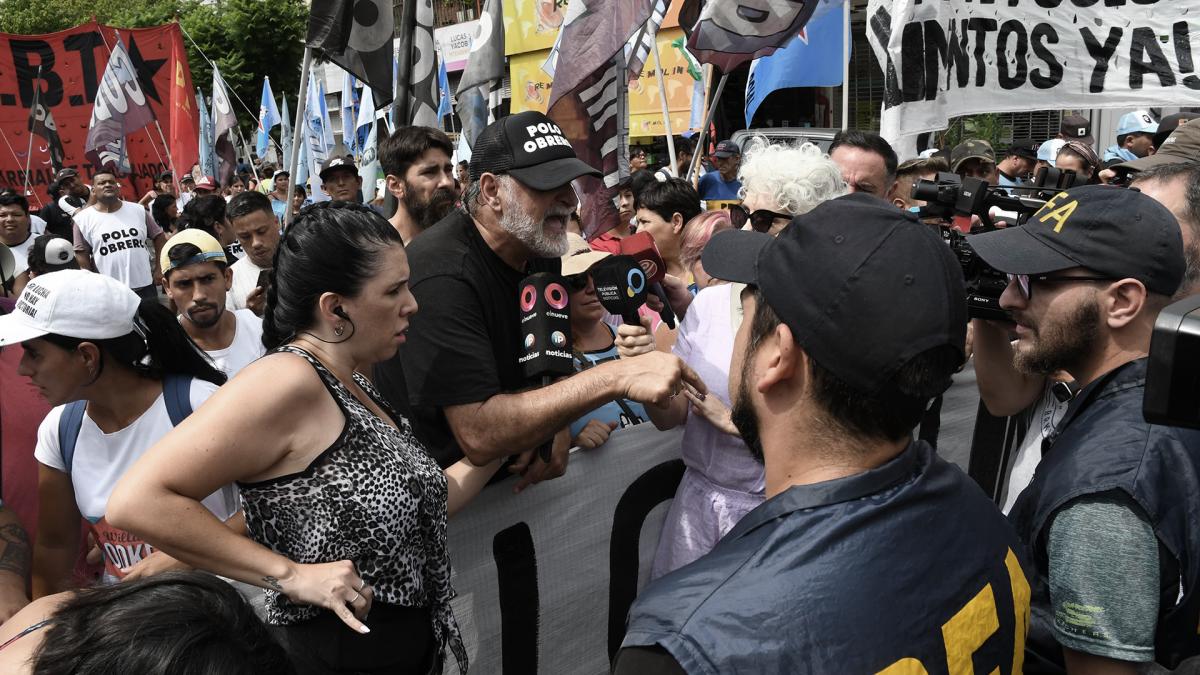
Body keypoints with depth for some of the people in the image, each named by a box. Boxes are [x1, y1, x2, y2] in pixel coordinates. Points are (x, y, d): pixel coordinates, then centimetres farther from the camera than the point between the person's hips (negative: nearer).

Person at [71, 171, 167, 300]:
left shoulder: (138, 211, 4)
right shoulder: (83, 219, -2)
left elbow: (159, 237, 11)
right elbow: (82, 255, -3)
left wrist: (159, 269, 4)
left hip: (144, 286, 2)